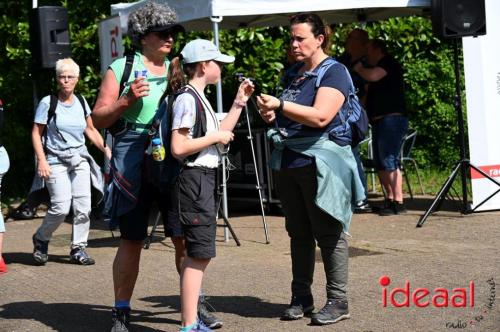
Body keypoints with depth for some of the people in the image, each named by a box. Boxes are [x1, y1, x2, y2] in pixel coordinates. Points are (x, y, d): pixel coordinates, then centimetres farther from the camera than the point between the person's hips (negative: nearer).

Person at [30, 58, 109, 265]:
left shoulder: (81, 102, 10)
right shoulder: (47, 103, -3)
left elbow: (91, 130, 19)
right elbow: (36, 133, -2)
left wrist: (107, 150, 9)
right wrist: (41, 160, -12)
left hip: (80, 160, 5)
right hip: (56, 162, -4)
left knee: (83, 207, -3)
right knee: (61, 207, -13)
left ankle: (78, 249, 8)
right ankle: (41, 239, 12)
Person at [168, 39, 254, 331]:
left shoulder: (200, 98, 15)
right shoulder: (187, 99, -15)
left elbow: (219, 136, 22)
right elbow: (178, 148, -22)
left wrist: (240, 103, 19)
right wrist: (215, 137, -13)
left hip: (206, 179, 10)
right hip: (195, 179, -10)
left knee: (200, 254, 12)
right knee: (198, 254, -10)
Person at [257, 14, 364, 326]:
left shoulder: (334, 72, -7)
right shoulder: (293, 74, 15)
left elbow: (320, 116, -21)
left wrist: (281, 105, -25)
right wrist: (271, 114, 5)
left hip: (319, 163, -7)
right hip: (289, 162, 8)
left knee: (328, 234, -2)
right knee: (299, 233, 11)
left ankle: (338, 301, 3)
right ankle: (301, 298, 18)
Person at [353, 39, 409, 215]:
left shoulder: (389, 63, -6)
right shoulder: (379, 67, 25)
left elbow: (372, 76, -23)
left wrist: (358, 68, -6)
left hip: (391, 119, -11)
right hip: (379, 121, 11)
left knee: (389, 161, -14)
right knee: (380, 163, 10)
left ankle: (398, 202, -16)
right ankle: (390, 199, 15)